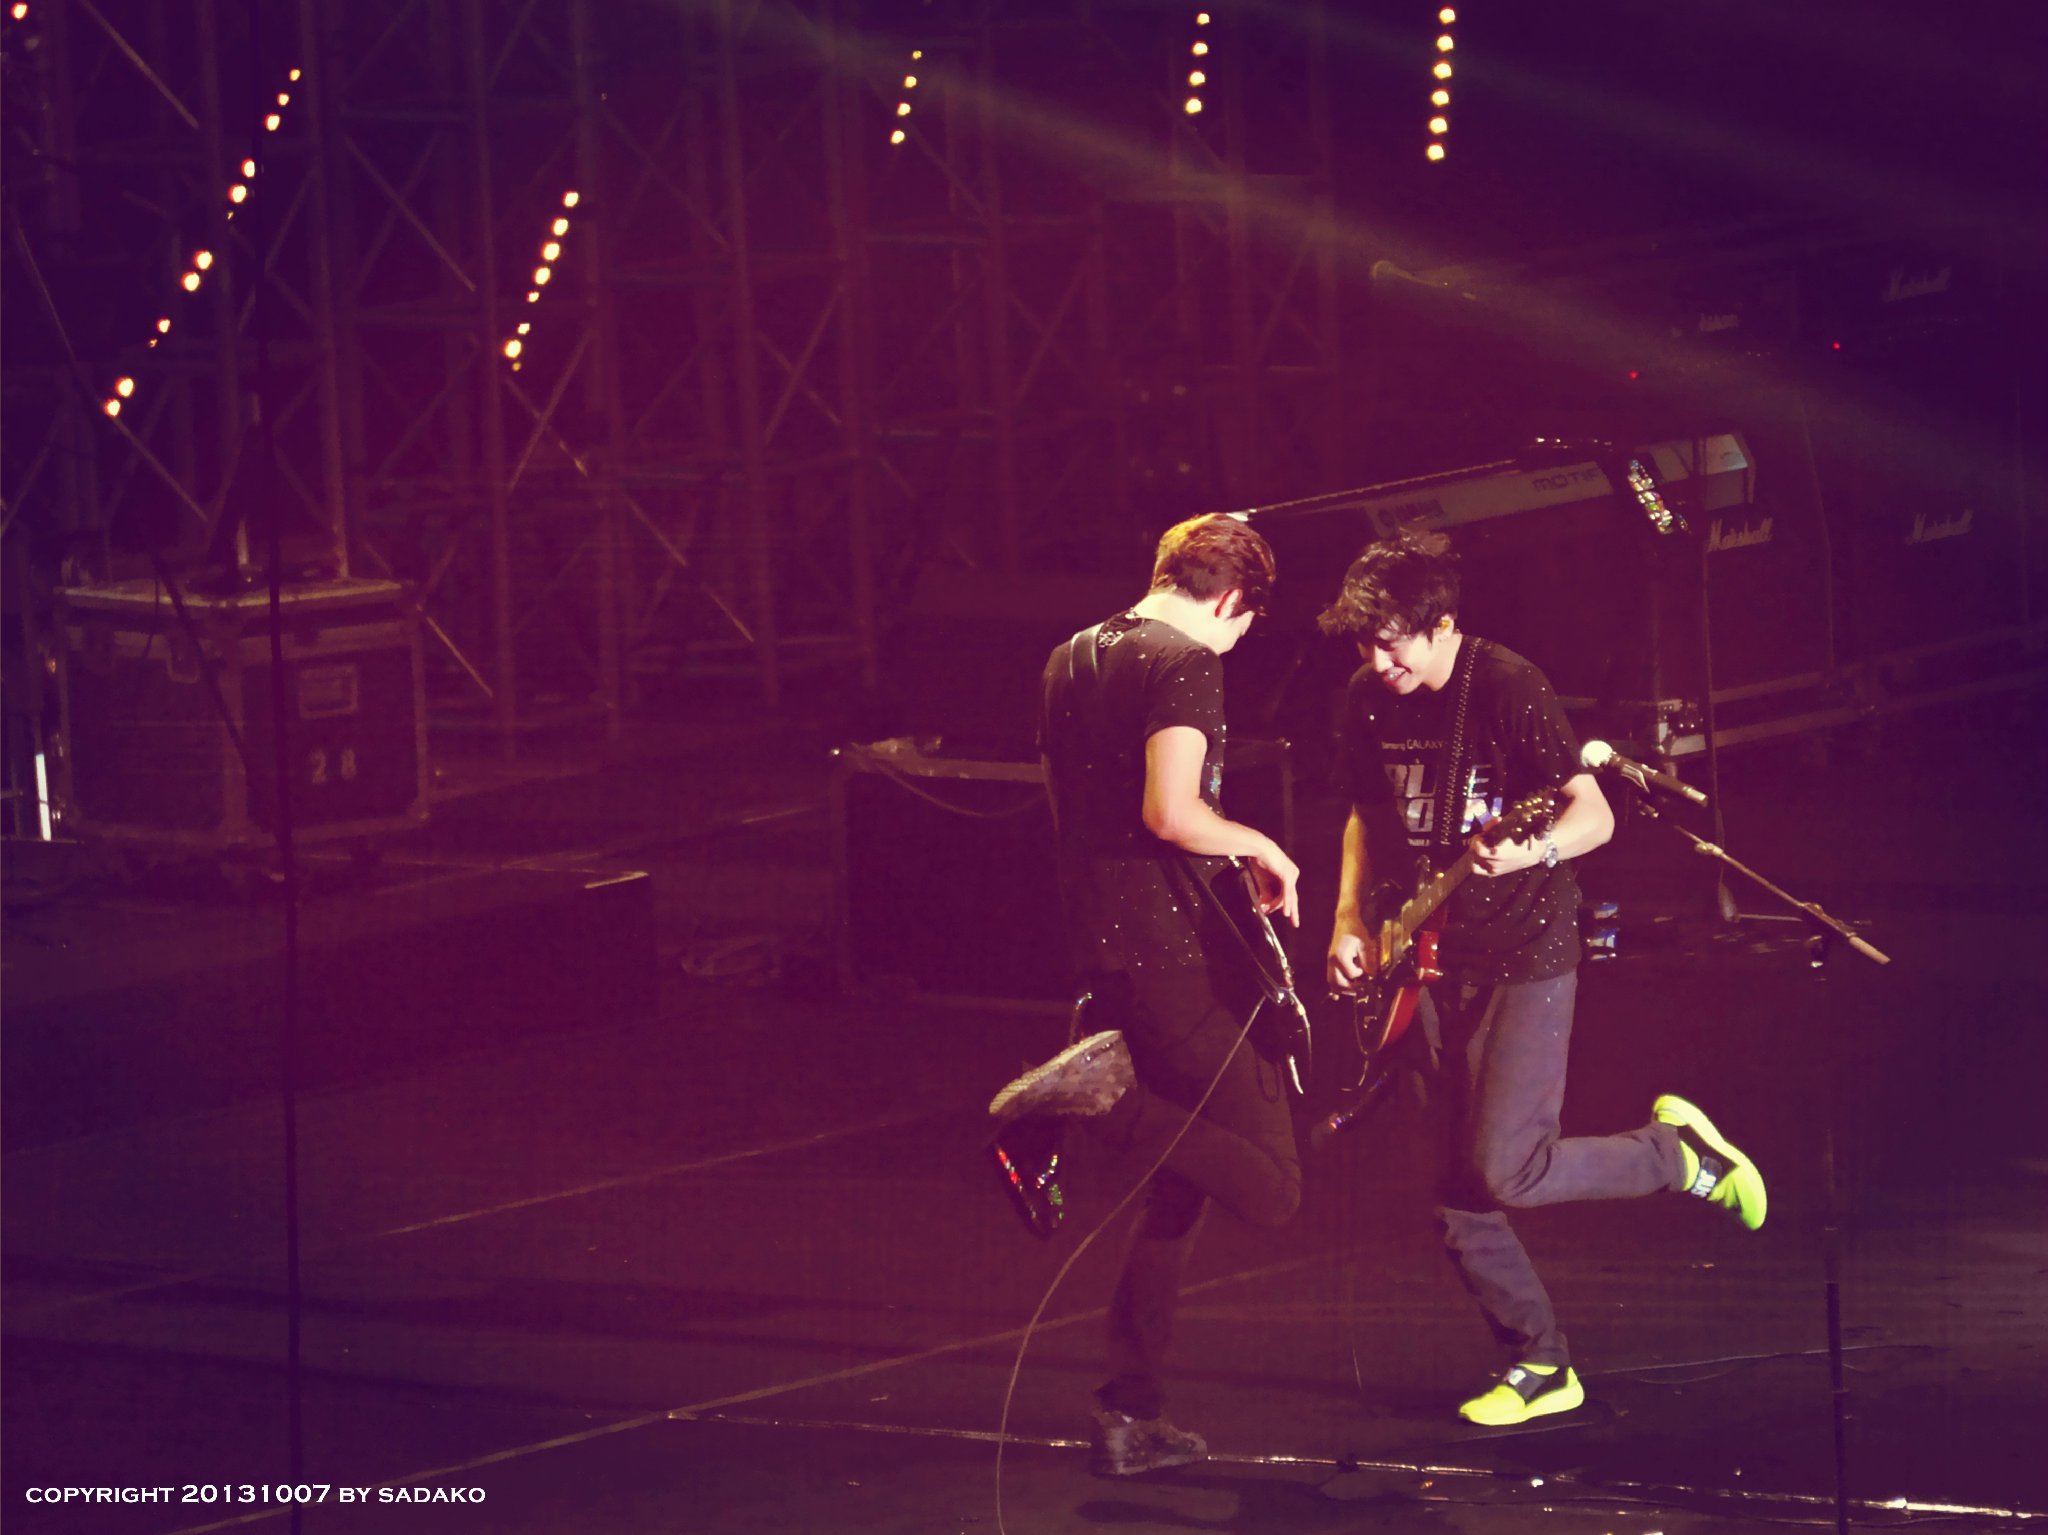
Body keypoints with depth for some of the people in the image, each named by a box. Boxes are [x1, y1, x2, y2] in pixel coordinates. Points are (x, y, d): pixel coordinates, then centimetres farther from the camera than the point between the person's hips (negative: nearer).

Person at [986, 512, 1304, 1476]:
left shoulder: (1069, 662, 16)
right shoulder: (1185, 664, -11)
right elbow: (1171, 812, -24)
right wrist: (1263, 849, -6)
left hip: (1096, 939, 9)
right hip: (1174, 948, -9)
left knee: (1181, 1178, 18)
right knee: (1269, 1187, -9)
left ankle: (1131, 1416, 14)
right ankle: (1108, 1088, -23)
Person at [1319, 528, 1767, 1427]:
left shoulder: (1506, 688, -15)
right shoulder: (1369, 703, 4)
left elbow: (1596, 817, -15)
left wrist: (1530, 852, -36)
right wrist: (1351, 924, 6)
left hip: (1523, 954, -6)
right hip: (1429, 964, 6)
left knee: (1504, 1174, -17)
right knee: (1455, 1203, 3)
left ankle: (1676, 1152, 7)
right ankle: (1540, 1367, 15)